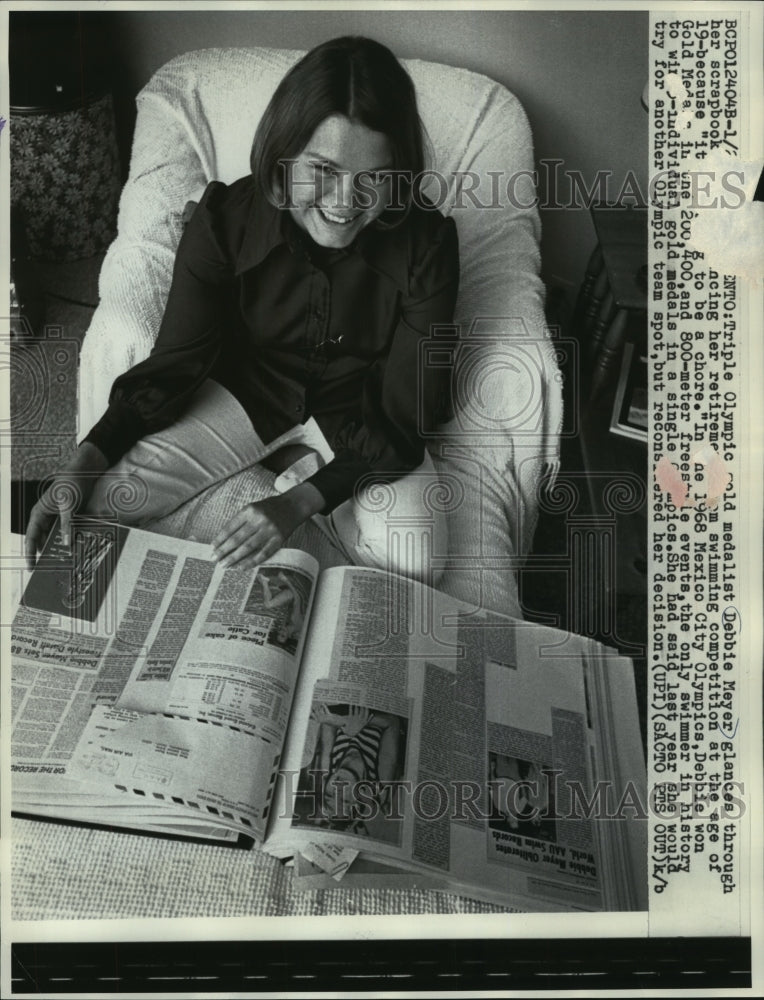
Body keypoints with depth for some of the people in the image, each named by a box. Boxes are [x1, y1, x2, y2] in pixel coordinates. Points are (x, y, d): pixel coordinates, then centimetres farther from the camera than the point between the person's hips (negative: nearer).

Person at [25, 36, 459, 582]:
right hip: (247, 389, 2)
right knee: (101, 500, -11)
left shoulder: (427, 243, -25)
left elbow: (407, 413, -22)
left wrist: (298, 504, -34)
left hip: (360, 411, -2)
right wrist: (85, 462, -25)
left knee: (414, 558, -28)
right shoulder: (225, 219, -21)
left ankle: (300, 466, 1)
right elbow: (174, 362, -11)